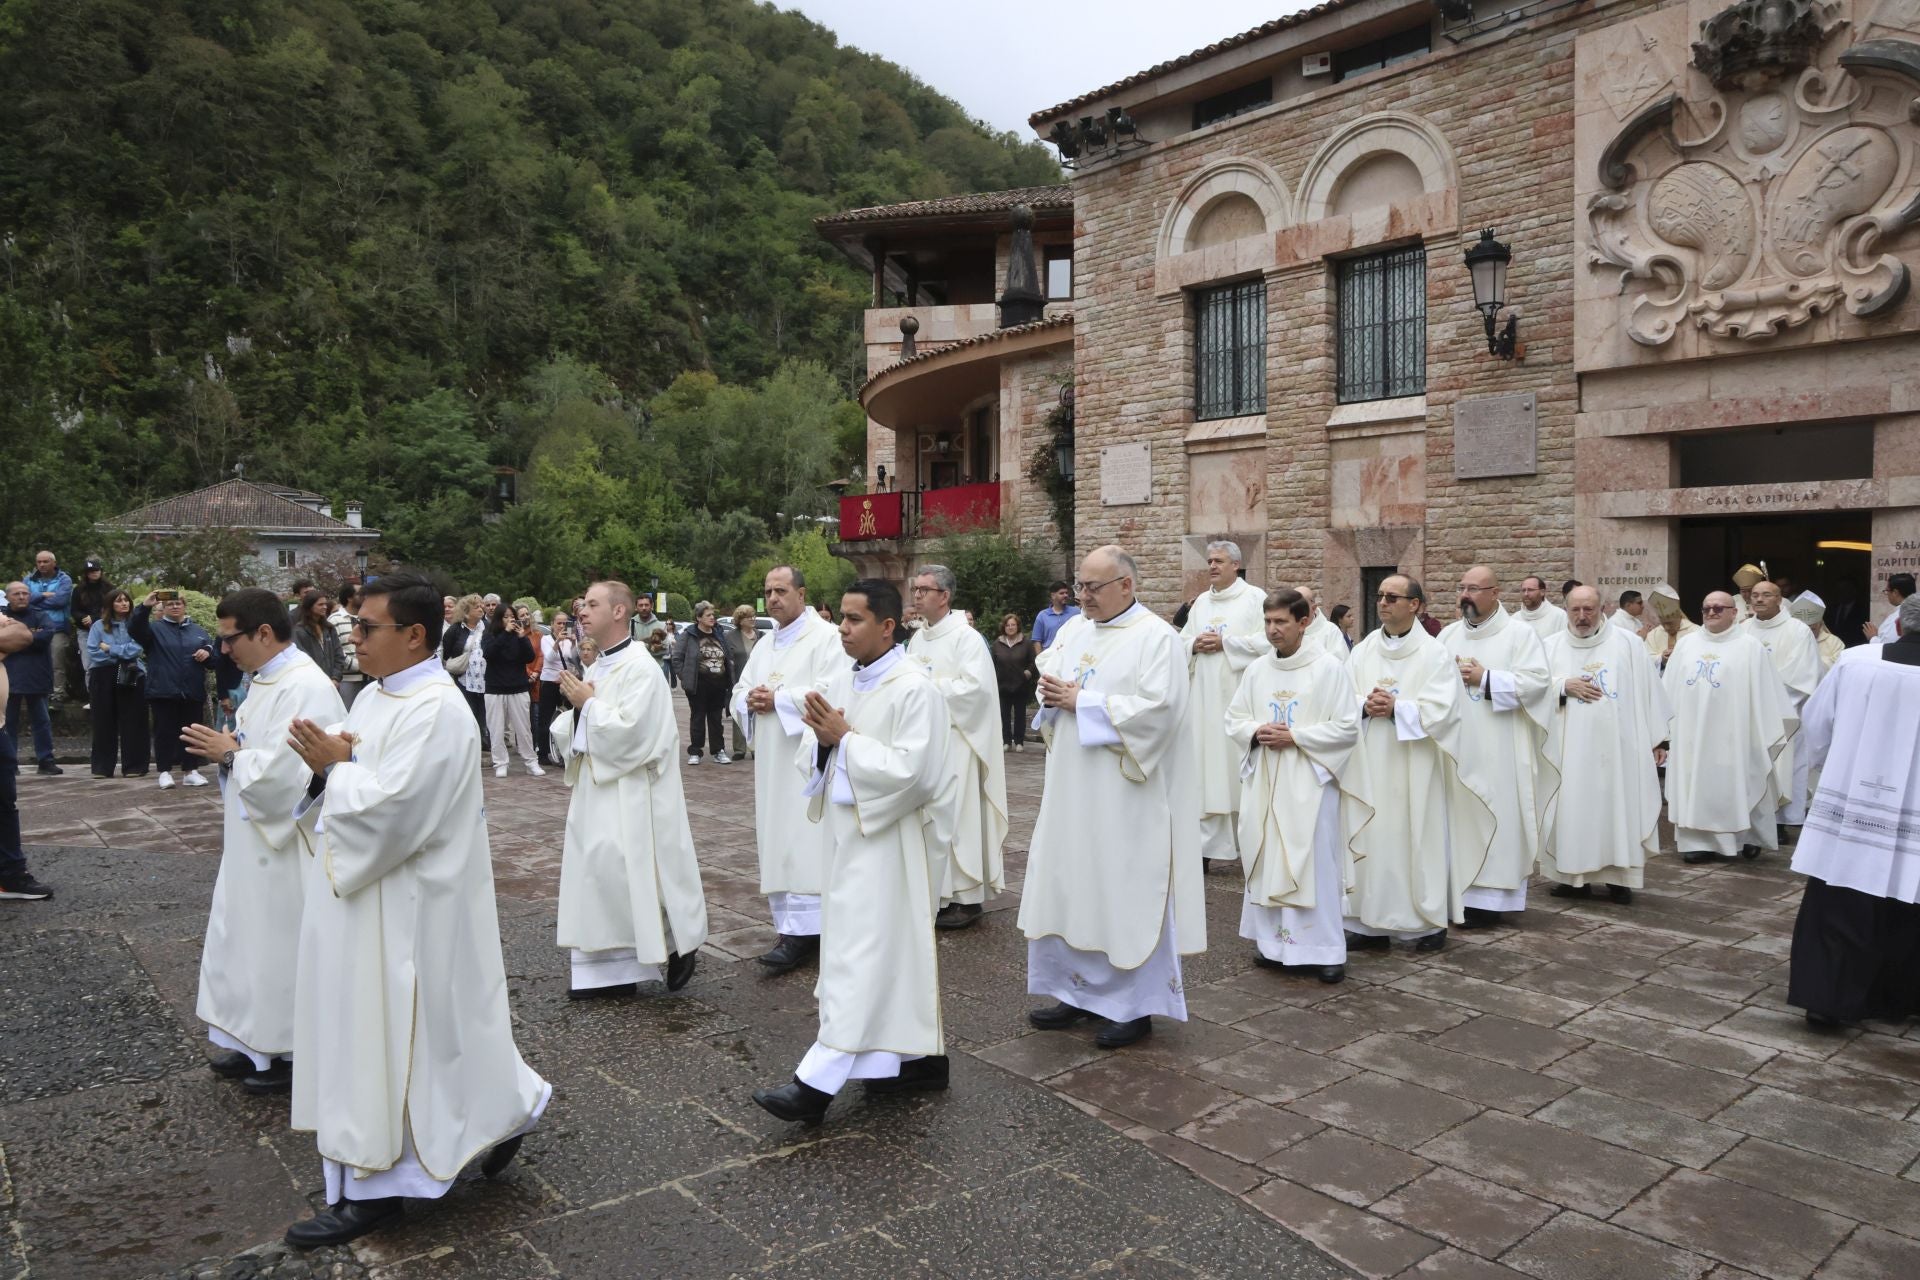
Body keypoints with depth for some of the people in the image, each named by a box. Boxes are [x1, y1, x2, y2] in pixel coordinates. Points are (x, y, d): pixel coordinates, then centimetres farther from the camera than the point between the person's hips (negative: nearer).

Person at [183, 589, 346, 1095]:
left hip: (284, 845, -10)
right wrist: (228, 748, 0)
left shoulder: (306, 688, -22)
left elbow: (291, 772, -28)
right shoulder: (265, 679, 10)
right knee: (250, 939, 17)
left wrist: (231, 754, -17)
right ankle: (257, 1043, 31)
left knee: (281, 945, 2)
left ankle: (293, 1053, 17)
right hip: (252, 839, 10)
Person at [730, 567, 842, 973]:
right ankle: (789, 921, 17)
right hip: (771, 761, 8)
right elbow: (739, 693, 17)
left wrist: (777, 699, -16)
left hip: (806, 758, -8)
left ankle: (801, 930, -8)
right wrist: (750, 700, -6)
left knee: (803, 844, -9)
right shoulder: (764, 645, 18)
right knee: (776, 842, 9)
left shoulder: (826, 637, -6)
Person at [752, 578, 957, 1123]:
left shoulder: (914, 690, -16)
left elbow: (910, 770, -22)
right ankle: (922, 1056, 28)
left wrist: (844, 738, -19)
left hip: (888, 836, -8)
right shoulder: (842, 680, 8)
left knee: (859, 954, -5)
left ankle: (817, 1083, -2)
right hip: (847, 828, 8)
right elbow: (813, 752, 13)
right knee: (897, 949, 16)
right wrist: (820, 735, -10)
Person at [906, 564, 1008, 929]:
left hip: (953, 742, -8)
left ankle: (966, 898, 5)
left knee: (956, 815, -4)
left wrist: (931, 687, -14)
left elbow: (975, 687, -19)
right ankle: (935, 893, 20)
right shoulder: (916, 639, 14)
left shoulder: (966, 638, -10)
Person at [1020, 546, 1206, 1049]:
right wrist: (1052, 693, -8)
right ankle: (1080, 989, 25)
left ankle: (1135, 1006, 13)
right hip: (1073, 788, 7)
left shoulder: (1157, 637, -10)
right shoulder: (1074, 629, 11)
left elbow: (1158, 708, -20)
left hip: (1125, 795, -7)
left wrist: (1082, 701, -17)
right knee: (1069, 885, 11)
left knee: (1126, 892, 0)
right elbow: (1047, 676, 17)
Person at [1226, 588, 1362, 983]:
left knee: (1314, 861, -3)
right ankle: (1274, 941, 20)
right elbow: (1234, 718, 12)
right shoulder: (1256, 669, 7)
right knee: (1268, 861, 8)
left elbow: (1348, 727, -8)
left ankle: (1324, 950, 7)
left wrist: (1295, 736, -15)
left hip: (1310, 780, -4)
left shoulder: (1329, 667, -6)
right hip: (1265, 779, 5)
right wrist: (1256, 731, -9)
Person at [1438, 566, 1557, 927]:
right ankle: (1458, 891, 14)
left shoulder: (1520, 634, -2)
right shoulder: (1447, 635, 12)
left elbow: (1536, 682, -12)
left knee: (1495, 818, -2)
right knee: (1457, 816, 7)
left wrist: (1484, 678, -14)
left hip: (1499, 751, -5)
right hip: (1456, 747, 5)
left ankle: (1490, 897, 3)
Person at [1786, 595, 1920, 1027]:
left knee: (1835, 908, 6)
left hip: (1848, 805, 0)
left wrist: (1828, 766, 22)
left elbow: (1815, 723, 5)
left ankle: (1826, 997, 4)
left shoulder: (1855, 661, -5)